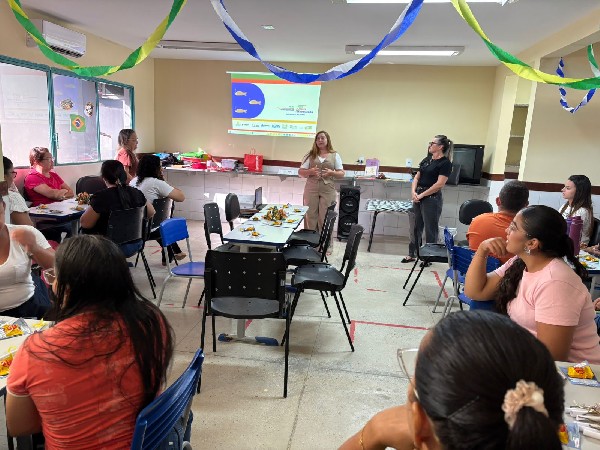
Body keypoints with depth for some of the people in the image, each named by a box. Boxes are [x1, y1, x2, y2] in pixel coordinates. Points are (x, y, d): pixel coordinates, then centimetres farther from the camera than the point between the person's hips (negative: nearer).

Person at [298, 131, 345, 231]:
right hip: (311, 189, 1)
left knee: (325, 219, -2)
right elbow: (300, 172, 7)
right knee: (310, 217, 1)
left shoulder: (335, 155, 10)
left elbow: (341, 173, 8)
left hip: (328, 190, -1)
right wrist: (310, 171, -13)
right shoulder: (310, 155, 11)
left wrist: (331, 173, -12)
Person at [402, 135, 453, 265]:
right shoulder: (427, 160, 12)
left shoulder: (445, 163, -10)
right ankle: (412, 254, 24)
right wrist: (414, 192, -4)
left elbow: (439, 184, -16)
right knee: (416, 226, 13)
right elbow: (417, 177, 13)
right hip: (418, 197, 7)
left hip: (432, 199, -7)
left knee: (430, 229, 3)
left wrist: (422, 195, -15)